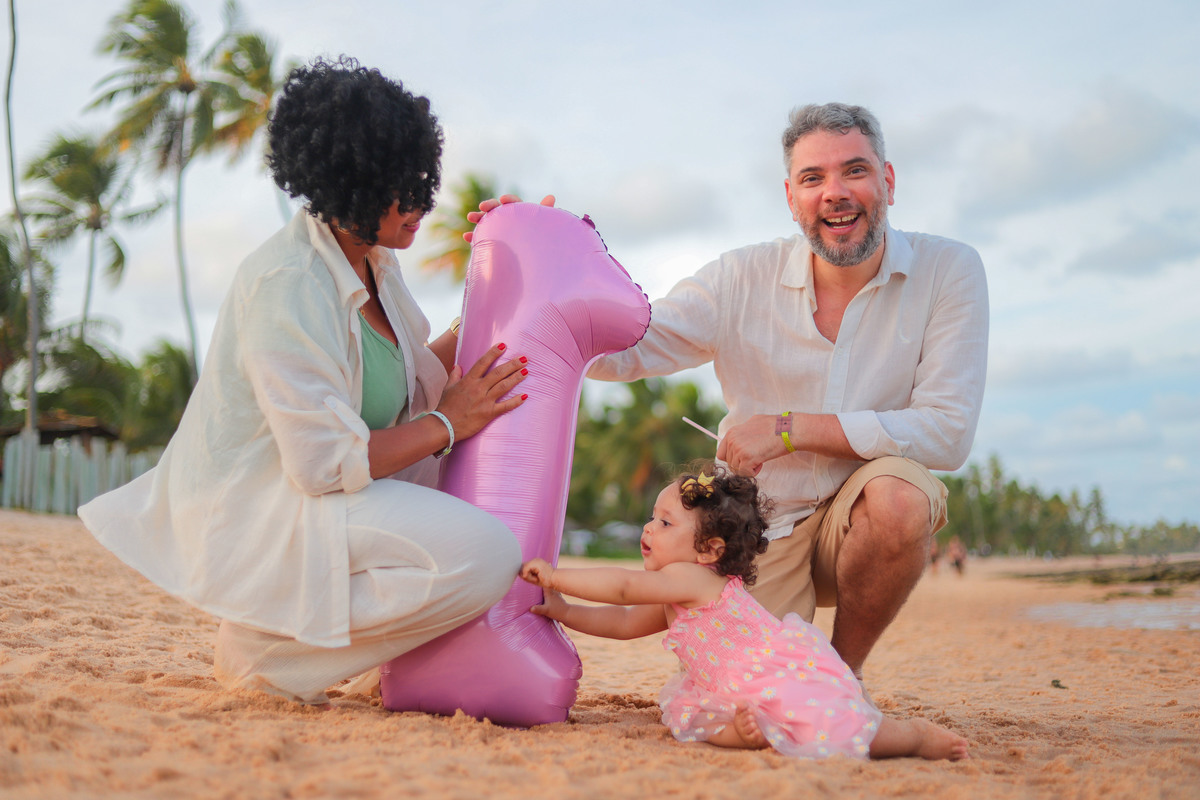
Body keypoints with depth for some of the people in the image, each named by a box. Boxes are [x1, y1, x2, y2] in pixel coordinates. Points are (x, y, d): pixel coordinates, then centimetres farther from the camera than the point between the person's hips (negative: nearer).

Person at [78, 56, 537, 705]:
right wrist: (447, 423, -15)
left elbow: (415, 384, 16)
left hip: (311, 496, 10)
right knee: (485, 554, -24)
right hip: (251, 515, -10)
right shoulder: (287, 286, -23)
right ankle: (262, 648, -7)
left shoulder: (372, 263, 6)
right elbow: (326, 464, -25)